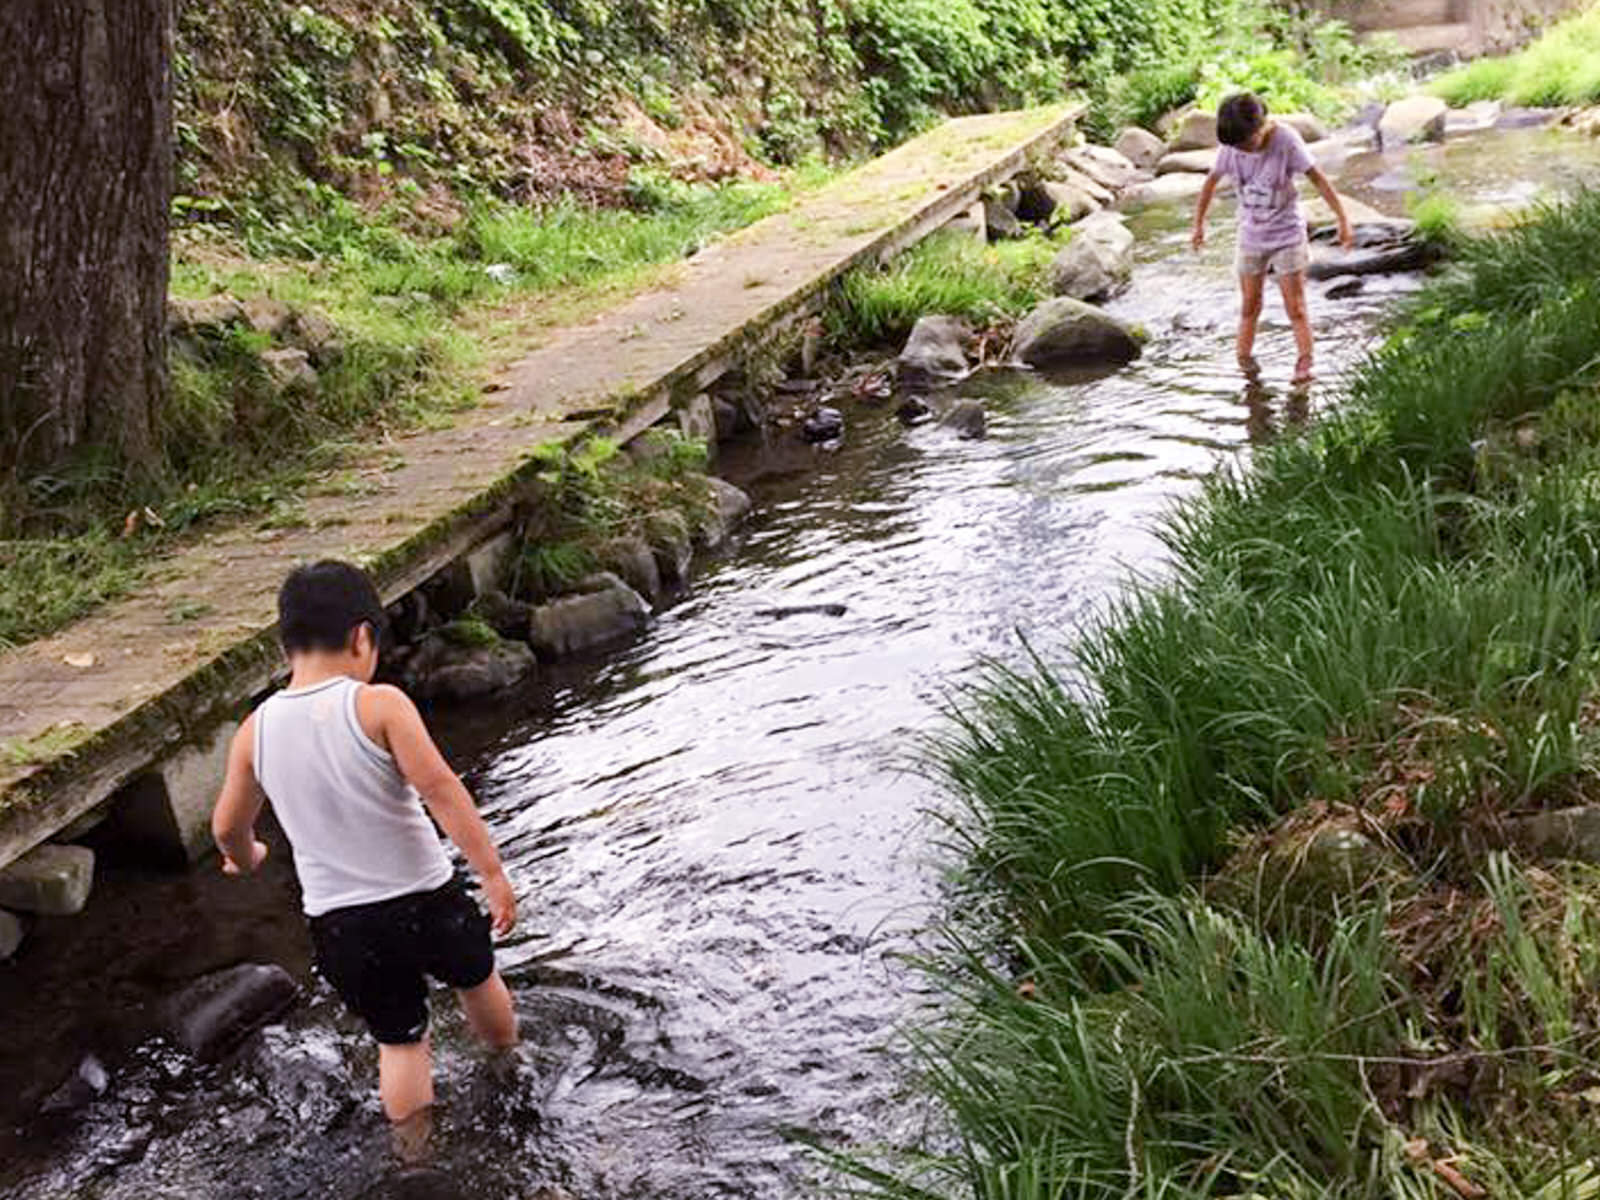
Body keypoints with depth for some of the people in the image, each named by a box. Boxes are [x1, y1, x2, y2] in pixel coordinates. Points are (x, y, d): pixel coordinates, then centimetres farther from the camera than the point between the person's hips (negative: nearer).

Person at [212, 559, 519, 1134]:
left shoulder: (255, 731, -3)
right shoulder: (379, 705, -16)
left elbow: (228, 828, 9)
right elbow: (440, 790, -22)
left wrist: (245, 859, 31)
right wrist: (493, 873, -19)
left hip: (336, 924, 2)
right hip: (422, 898, -2)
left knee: (399, 1041, 21)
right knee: (477, 978, 29)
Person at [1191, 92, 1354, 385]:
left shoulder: (1285, 140, -20)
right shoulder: (1230, 147, -11)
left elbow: (1318, 179, -15)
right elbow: (1212, 181, 5)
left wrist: (1343, 220, -14)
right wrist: (1199, 223, 12)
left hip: (1287, 235, -3)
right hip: (1251, 237, 3)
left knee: (1296, 308, -2)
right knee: (1249, 306, 9)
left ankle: (1304, 364, 1)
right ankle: (1244, 358, 21)